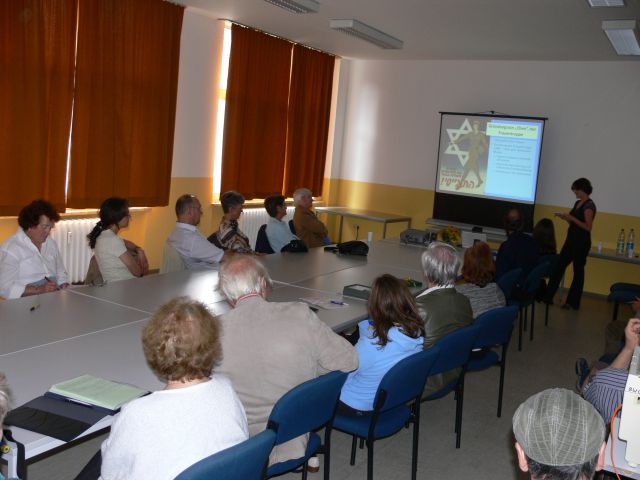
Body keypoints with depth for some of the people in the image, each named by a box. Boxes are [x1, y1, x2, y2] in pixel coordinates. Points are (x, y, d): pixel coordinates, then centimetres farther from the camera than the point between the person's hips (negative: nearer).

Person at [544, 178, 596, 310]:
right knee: (559, 267, 8)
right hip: (571, 240, 9)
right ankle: (548, 296, 13)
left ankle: (573, 302, 10)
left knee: (578, 271, 1)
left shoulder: (589, 205, -14)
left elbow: (588, 227, -20)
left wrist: (571, 218, -21)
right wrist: (565, 217, 1)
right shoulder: (577, 203, 12)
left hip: (581, 242, -9)